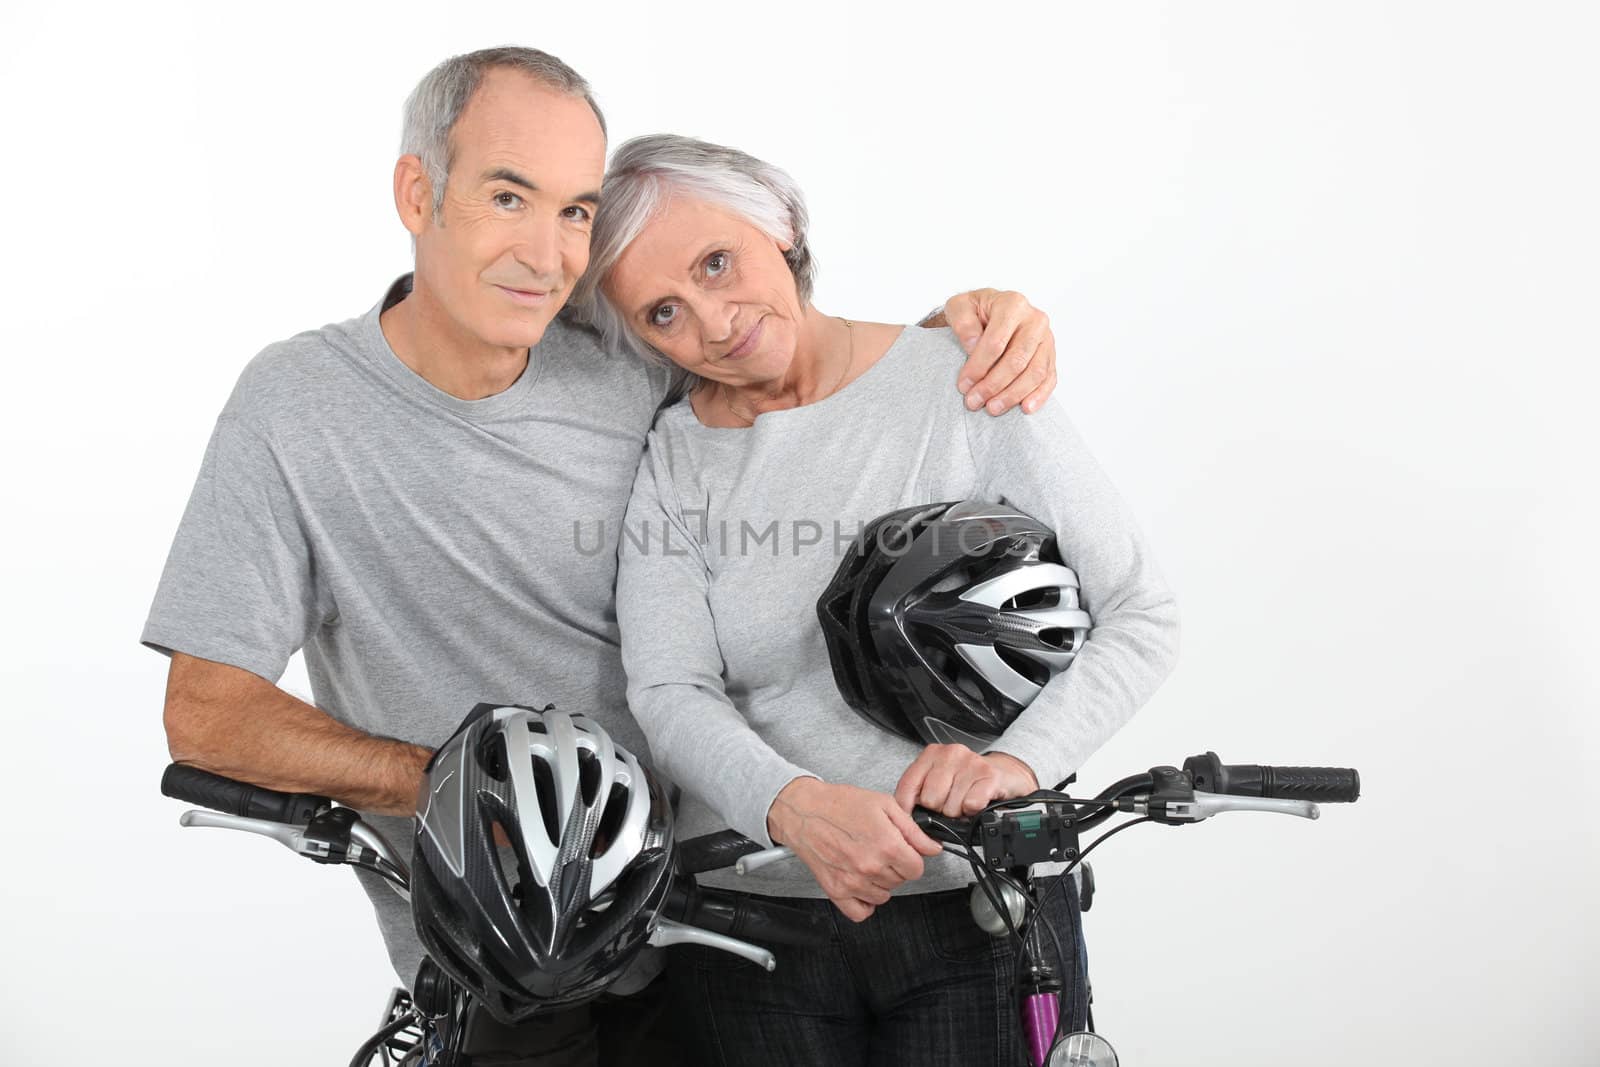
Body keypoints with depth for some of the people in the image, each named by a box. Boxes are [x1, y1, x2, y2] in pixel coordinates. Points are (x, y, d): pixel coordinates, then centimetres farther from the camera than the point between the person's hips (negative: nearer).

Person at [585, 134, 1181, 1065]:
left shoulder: (965, 386, -4)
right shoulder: (668, 459, 2)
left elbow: (1141, 617, -4)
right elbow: (670, 694, -8)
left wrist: (1016, 760, -20)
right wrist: (794, 805, -28)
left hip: (984, 910, -1)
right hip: (748, 920, 2)